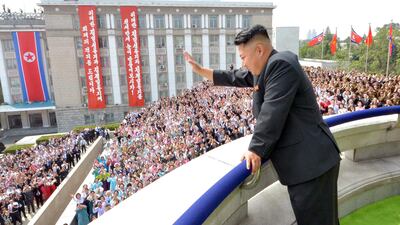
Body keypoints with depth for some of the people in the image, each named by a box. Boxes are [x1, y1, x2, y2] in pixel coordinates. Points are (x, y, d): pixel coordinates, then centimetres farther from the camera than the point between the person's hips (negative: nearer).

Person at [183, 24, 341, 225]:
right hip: (300, 162, 10)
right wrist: (200, 70, 28)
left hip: (311, 162, -10)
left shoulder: (281, 64, -18)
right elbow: (234, 78, 26)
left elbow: (272, 113, -23)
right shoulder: (261, 69, 14)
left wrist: (255, 149, -17)